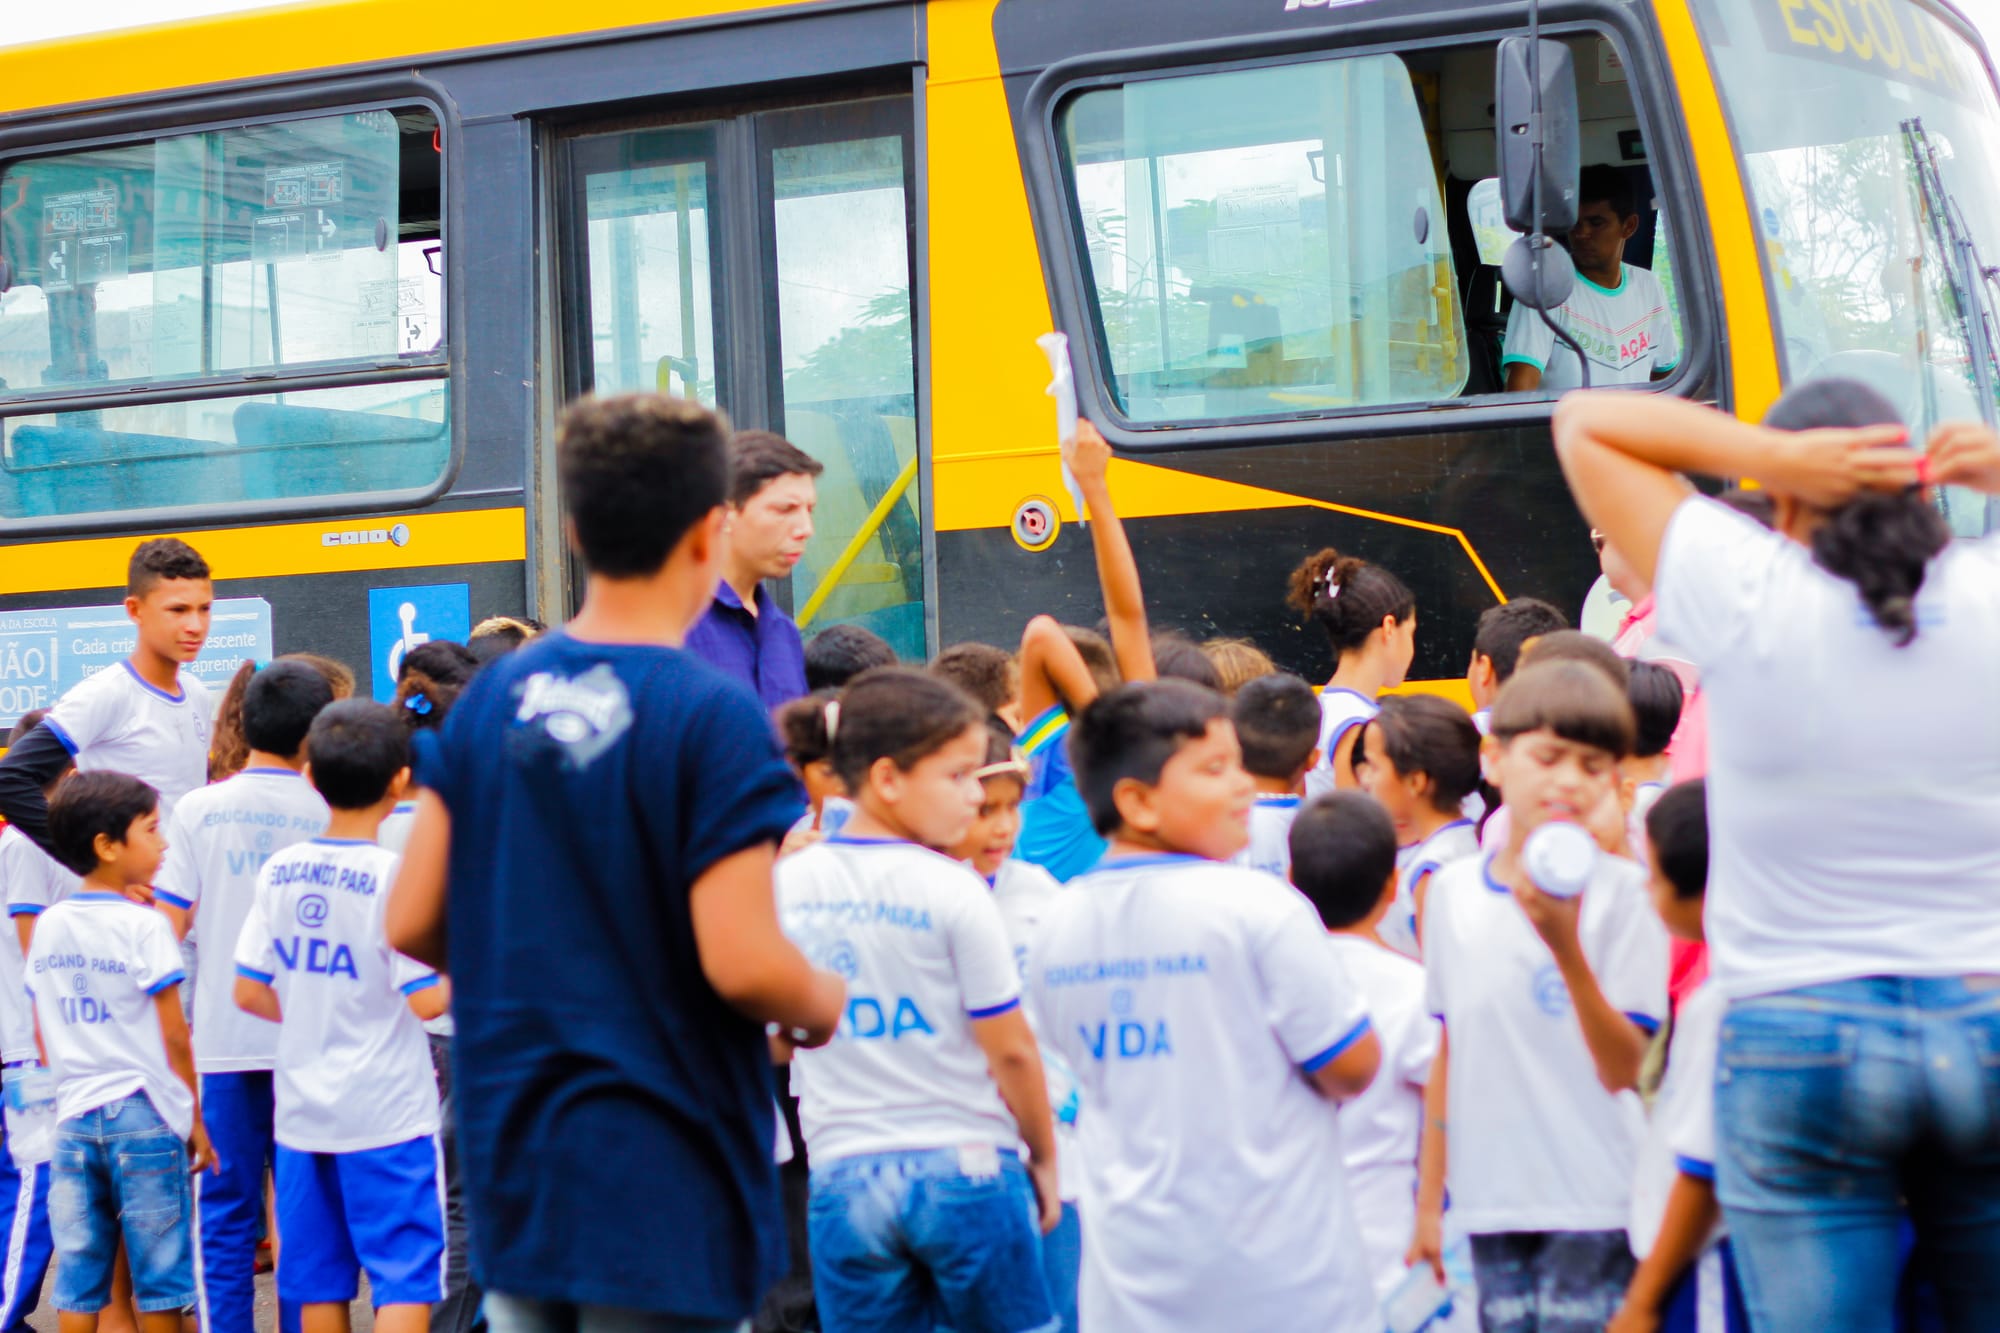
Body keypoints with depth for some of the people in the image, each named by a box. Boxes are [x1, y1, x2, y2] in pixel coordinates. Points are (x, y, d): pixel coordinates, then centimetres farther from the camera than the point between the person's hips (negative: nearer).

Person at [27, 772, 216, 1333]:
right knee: (160, 1284, 4)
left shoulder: (48, 927, 7)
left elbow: (43, 1038, 11)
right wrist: (195, 1118, 0)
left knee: (78, 1285, 7)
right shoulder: (144, 925, -10)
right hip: (144, 1116, -5)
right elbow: (174, 1037, -9)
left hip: (73, 1116, 5)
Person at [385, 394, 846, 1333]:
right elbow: (741, 962, -20)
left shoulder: (491, 696, 3)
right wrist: (824, 1006, 1)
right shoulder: (715, 717, -15)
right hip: (663, 1185, -6)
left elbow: (410, 924, 4)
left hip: (510, 1173, 6)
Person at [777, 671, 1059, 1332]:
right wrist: (1044, 1158, 5)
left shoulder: (786, 884, 2)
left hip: (842, 1172, 4)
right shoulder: (954, 892, -12)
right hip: (965, 1166, -4)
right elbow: (1011, 1050, -7)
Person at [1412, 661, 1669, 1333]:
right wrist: (1430, 1196, 17)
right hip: (1492, 1206, 4)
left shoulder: (1623, 891, -7)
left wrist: (1565, 946, -26)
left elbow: (1623, 1068, -14)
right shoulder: (1454, 889, 6)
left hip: (1593, 1208, -4)